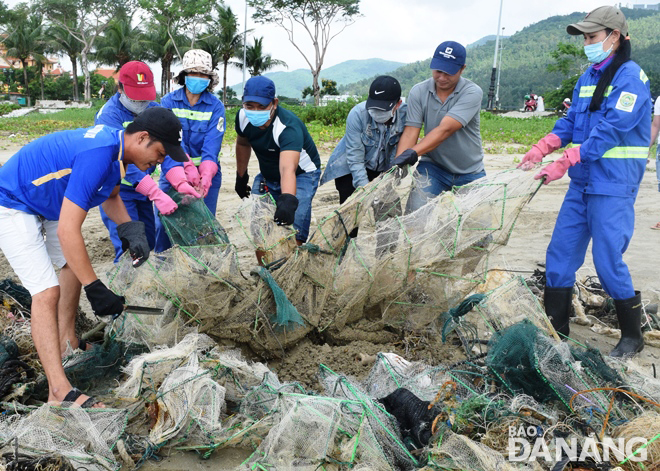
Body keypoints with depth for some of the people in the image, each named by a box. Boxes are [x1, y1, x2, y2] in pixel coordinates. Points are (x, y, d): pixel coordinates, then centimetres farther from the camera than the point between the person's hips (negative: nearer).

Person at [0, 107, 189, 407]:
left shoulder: (116, 144, -6)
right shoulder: (97, 155, -34)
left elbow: (110, 195, 13)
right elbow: (68, 231, -34)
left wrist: (130, 229, -6)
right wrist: (95, 289, -29)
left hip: (45, 204, 10)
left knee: (74, 264, 18)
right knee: (47, 292, -16)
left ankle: (66, 341, 33)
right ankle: (60, 392, -15)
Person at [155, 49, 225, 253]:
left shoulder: (215, 106, -4)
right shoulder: (168, 102, -3)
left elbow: (212, 144, -15)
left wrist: (206, 175, -32)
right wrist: (187, 166, -34)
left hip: (207, 174, 0)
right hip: (173, 172, 0)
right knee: (163, 223, -1)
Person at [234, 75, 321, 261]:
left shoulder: (289, 126, -35)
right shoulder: (243, 117, -14)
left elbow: (288, 168, -51)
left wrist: (288, 199, -68)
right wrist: (241, 176, 17)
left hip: (302, 175, -6)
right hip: (267, 175, 6)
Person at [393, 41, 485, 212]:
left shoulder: (472, 93, -16)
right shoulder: (419, 92, -6)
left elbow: (445, 130, -29)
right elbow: (410, 132, -12)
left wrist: (413, 152, -41)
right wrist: (397, 165, -28)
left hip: (469, 173, -1)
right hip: (432, 166, 1)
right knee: (415, 211, -18)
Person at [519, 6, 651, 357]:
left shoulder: (630, 77, -11)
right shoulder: (587, 78, 13)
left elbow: (609, 130, -20)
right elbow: (569, 123, 11)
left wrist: (562, 164, -25)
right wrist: (538, 151, -5)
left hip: (613, 186, -8)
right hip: (582, 182, 8)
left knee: (608, 261, -5)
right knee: (560, 253, 7)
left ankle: (632, 337, 15)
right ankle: (556, 329, 20)